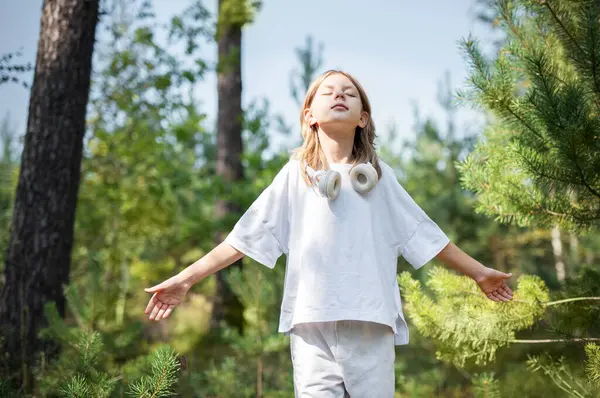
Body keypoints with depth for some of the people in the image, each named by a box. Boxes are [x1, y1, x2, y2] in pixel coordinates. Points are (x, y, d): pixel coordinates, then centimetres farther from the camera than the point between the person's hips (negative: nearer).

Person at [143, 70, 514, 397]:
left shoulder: (379, 176, 14)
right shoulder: (295, 175, 10)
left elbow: (424, 234, 21)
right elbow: (246, 236, 9)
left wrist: (479, 272, 25)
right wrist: (186, 279, 4)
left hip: (371, 322, 1)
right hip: (312, 322, -1)